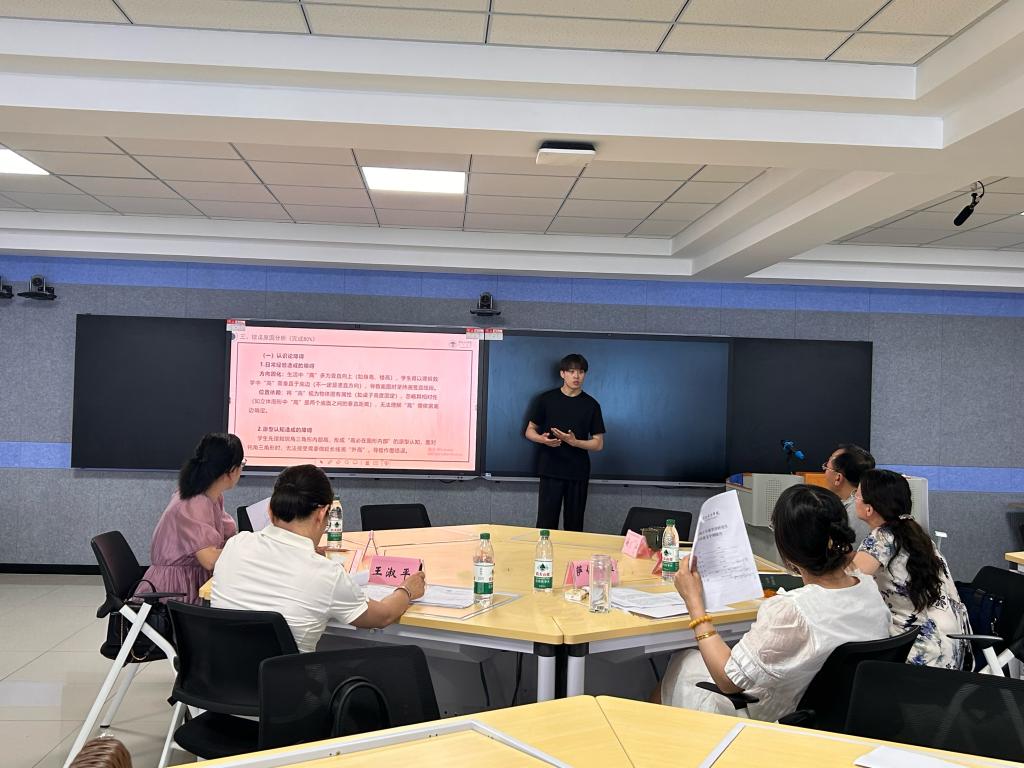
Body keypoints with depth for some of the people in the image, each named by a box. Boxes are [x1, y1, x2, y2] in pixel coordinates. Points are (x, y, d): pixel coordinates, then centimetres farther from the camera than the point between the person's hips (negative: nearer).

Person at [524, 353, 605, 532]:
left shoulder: (591, 405, 3)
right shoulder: (547, 399, 3)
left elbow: (598, 443, 3)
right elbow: (530, 431, 9)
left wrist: (574, 442, -15)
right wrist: (542, 439, -14)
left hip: (578, 473, 1)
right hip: (550, 470, -1)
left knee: (574, 526, 5)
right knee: (546, 524, -5)